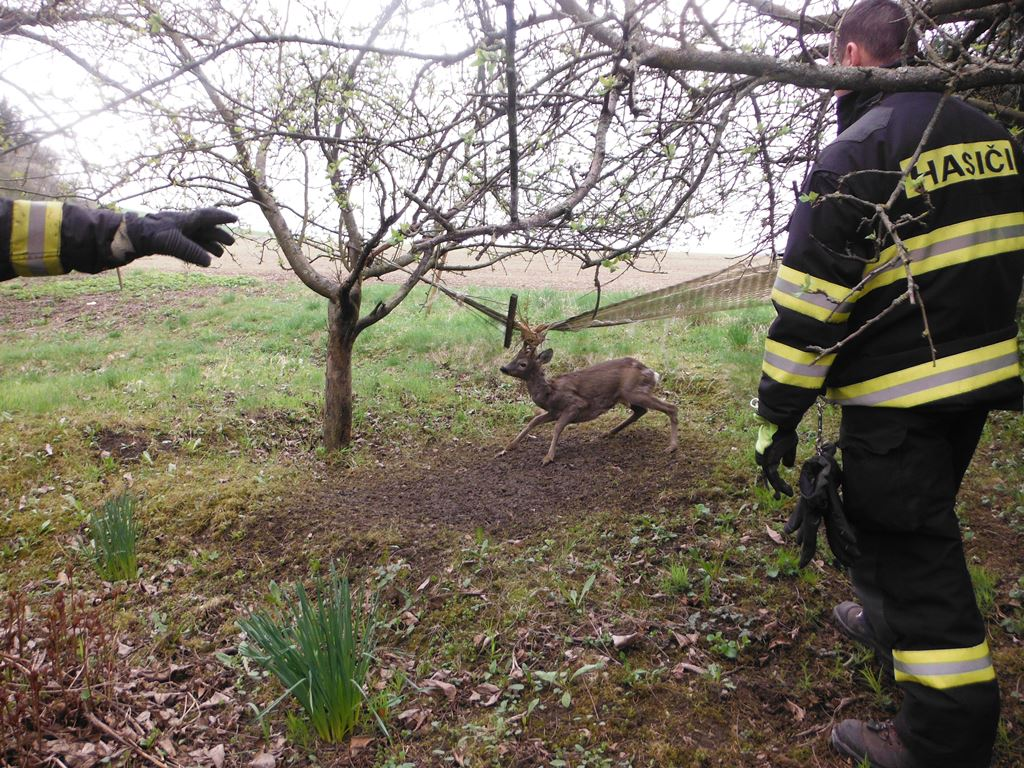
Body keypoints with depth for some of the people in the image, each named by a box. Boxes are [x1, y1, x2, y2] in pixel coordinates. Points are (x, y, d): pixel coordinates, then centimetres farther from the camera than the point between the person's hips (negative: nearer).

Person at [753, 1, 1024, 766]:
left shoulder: (856, 156, -17)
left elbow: (810, 301, -20)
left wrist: (778, 417, -14)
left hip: (899, 398, -8)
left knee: (914, 550, 2)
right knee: (919, 521, 26)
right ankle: (888, 619, 48)